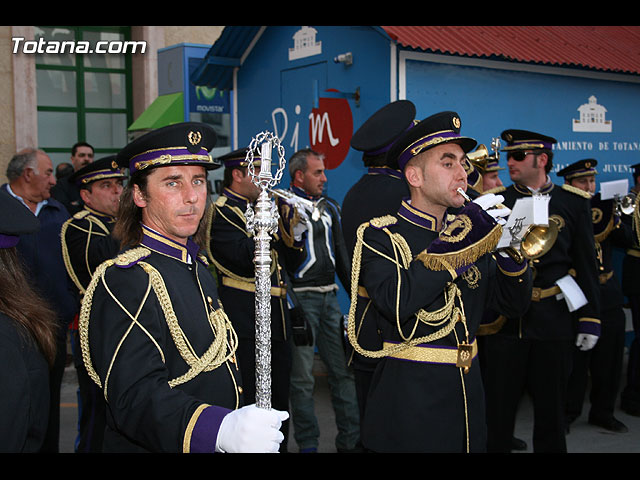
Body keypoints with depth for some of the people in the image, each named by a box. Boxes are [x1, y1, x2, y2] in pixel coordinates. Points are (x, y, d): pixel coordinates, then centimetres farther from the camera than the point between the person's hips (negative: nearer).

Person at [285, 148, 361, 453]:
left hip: (329, 297, 6)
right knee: (302, 377, 2)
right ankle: (307, 444, 15)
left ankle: (350, 439, 19)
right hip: (300, 298, -6)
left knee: (343, 369, 9)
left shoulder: (329, 207, 14)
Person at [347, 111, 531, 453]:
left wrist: (511, 250, -11)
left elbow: (511, 304, 7)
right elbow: (394, 301, -28)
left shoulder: (468, 230, 7)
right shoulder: (381, 236, -9)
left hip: (468, 394, 6)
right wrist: (456, 245, -25)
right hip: (409, 400, -6)